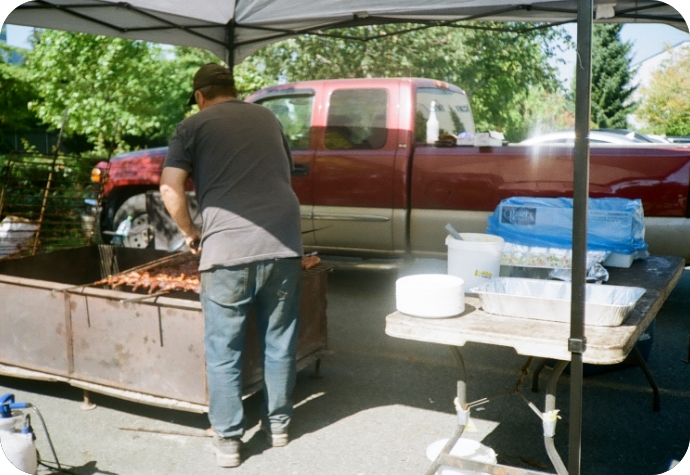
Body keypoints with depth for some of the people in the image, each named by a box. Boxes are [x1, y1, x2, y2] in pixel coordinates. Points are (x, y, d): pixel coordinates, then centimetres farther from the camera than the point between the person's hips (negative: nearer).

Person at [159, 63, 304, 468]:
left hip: (228, 249, -3)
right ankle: (278, 423, 31)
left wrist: (191, 232, 15)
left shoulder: (194, 125, 9)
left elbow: (171, 191, 0)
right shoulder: (268, 118, 22)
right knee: (280, 343, 17)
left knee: (224, 351, 10)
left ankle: (229, 440, 18)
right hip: (283, 243, 4)